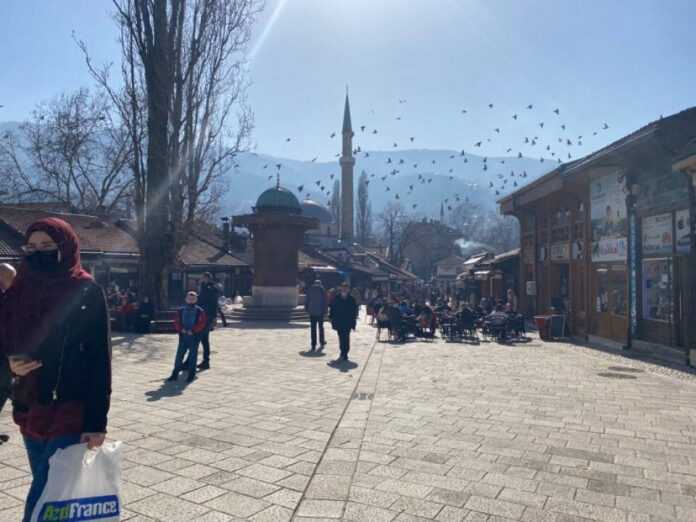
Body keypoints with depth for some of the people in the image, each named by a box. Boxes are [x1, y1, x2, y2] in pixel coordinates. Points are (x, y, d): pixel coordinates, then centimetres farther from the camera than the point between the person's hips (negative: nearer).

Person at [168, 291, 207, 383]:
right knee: (179, 354, 3)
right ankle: (175, 374, 11)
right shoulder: (180, 310, 6)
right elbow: (176, 322, 5)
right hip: (183, 336, 3)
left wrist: (193, 331, -16)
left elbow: (202, 323, -8)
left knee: (193, 355, 2)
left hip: (194, 336, -2)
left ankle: (191, 375, 12)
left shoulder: (200, 311, -2)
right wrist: (181, 329, -11)